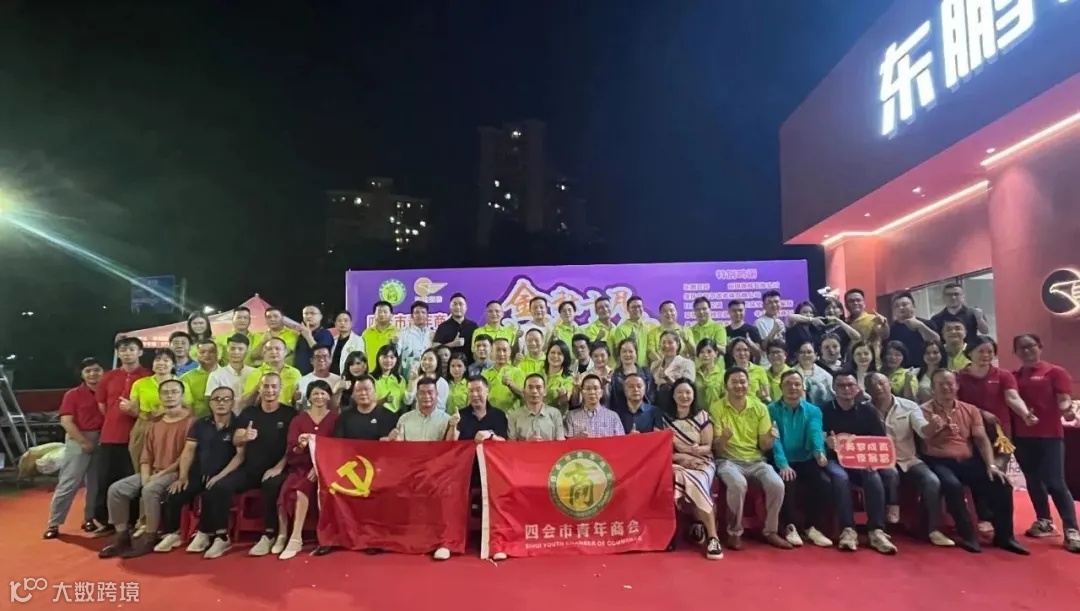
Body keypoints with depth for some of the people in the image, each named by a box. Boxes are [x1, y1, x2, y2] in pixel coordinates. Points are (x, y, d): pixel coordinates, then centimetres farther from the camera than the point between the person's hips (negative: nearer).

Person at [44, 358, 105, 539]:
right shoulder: (73, 394, -1)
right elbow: (66, 422, -7)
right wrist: (84, 442, -12)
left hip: (102, 440, 3)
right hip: (78, 440, -3)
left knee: (95, 483, 8)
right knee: (68, 483, -2)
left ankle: (89, 519, 19)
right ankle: (53, 524, 6)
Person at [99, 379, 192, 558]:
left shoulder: (190, 421, -9)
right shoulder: (156, 423, 17)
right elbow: (146, 455, 13)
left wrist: (162, 473, -16)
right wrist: (145, 476, -5)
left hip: (176, 473, -8)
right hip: (153, 473, 8)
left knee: (150, 490, -33)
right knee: (116, 489, -7)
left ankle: (149, 539, -18)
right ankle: (121, 537, 0)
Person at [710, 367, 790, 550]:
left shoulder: (760, 407, 2)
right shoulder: (716, 408, -6)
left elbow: (764, 446, 3)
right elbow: (716, 449, -8)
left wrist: (770, 438, -21)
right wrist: (723, 438, -31)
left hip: (756, 460, 3)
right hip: (728, 460, -3)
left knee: (777, 484, -24)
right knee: (738, 484, -34)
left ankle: (770, 531, -1)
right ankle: (734, 533, -13)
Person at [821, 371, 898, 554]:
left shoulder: (868, 410, 6)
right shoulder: (825, 411, -1)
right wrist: (826, 443, -29)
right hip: (835, 460, -2)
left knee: (874, 477, -29)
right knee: (840, 477, -34)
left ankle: (877, 531, -26)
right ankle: (848, 530, -33)